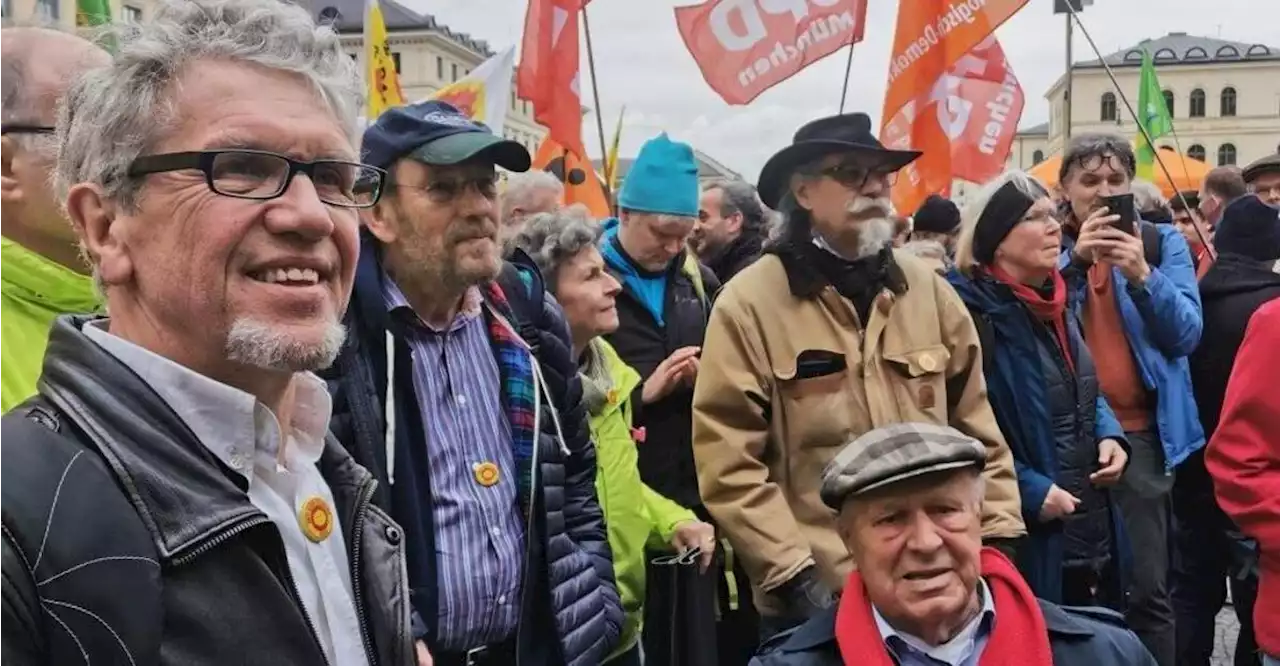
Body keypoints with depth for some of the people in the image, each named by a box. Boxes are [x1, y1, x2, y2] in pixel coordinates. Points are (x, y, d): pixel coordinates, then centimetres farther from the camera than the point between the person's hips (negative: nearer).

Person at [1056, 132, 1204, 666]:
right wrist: (1075, 258, -18)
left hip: (1140, 431, 0)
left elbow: (1187, 334, -5)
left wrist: (1142, 274, -20)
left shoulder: (1162, 242, 4)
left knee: (1146, 588, -1)